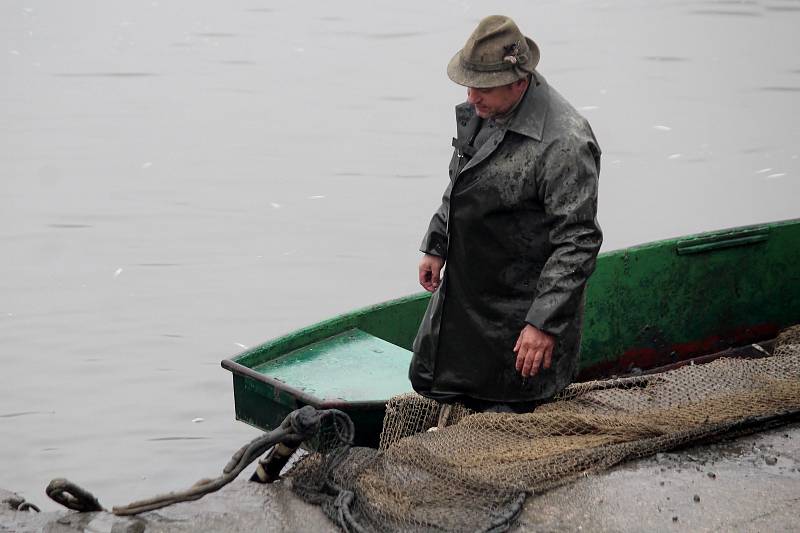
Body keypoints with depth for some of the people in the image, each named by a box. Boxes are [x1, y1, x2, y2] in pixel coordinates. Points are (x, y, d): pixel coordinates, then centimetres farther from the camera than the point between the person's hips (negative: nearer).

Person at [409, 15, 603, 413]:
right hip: (464, 288, 9)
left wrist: (544, 323, -27)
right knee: (427, 380, 20)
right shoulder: (482, 109, 0)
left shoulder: (564, 143, -27)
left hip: (520, 308, -9)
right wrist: (436, 246, 23)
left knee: (502, 413, 0)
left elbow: (577, 242, -26)